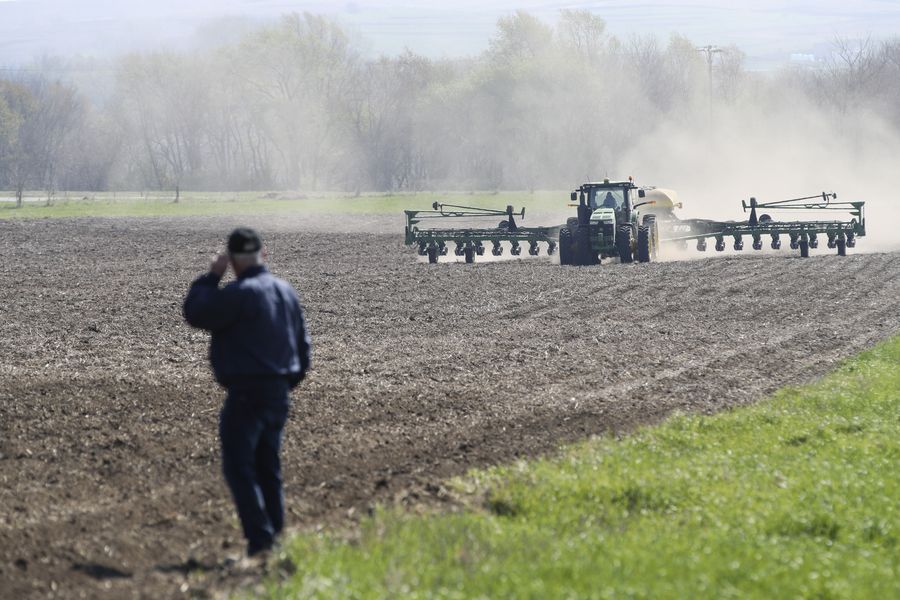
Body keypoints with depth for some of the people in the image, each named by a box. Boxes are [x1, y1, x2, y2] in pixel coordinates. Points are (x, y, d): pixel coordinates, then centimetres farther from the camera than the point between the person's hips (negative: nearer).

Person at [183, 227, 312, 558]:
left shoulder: (239, 293, -17)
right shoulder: (286, 291, 10)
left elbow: (196, 313, -11)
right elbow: (302, 345, 16)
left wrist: (211, 276, -2)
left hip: (247, 393, -8)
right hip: (279, 394, 8)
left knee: (239, 467, -4)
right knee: (268, 469, 15)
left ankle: (259, 538, -12)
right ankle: (277, 537, 14)